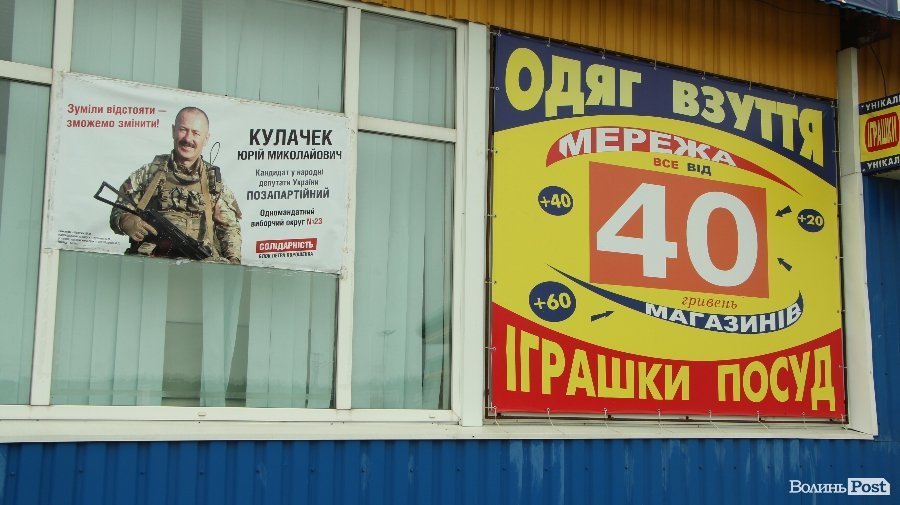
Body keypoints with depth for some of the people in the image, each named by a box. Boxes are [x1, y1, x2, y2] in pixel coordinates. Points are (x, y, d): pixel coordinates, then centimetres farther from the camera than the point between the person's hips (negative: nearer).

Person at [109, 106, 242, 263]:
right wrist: (125, 221, -9)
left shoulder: (214, 180, 18)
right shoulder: (150, 172, 16)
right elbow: (117, 212, 16)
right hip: (149, 256, -1)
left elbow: (229, 227, 16)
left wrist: (234, 262, -2)